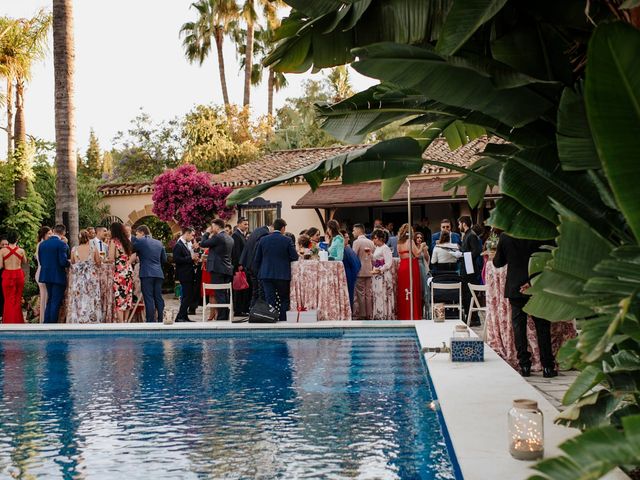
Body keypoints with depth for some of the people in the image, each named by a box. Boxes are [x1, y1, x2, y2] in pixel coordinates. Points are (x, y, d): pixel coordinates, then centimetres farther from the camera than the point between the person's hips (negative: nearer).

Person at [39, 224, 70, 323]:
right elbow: (63, 262, -20)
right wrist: (70, 263, 0)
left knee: (50, 300, 19)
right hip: (58, 277, -6)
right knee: (56, 302, 1)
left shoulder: (42, 244, 4)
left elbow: (41, 261, 7)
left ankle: (46, 323, 21)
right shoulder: (62, 244, -15)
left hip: (46, 275, 6)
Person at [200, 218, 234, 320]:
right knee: (225, 294, 12)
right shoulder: (230, 239, 14)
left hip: (218, 269, -8)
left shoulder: (218, 237, -13)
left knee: (219, 294, -8)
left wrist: (207, 233, 4)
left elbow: (203, 244, -9)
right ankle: (226, 316, 14)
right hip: (227, 270, 8)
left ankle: (221, 317, -9)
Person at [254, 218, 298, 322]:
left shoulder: (263, 240, 2)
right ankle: (283, 320, 6)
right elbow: (295, 257, -6)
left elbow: (257, 258, 6)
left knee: (269, 299, 4)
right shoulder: (287, 240, -8)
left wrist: (259, 272, 17)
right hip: (283, 274, -2)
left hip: (266, 274, 2)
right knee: (284, 299, 10)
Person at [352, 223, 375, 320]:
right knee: (368, 293, 9)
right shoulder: (371, 242, 9)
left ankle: (361, 315, 0)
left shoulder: (357, 242, -11)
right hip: (369, 271, 6)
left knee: (360, 294, -1)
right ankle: (369, 315, 11)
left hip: (359, 271, -6)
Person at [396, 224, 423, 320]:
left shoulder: (399, 243, 9)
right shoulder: (410, 241, -10)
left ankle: (402, 314, 14)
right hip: (411, 267, -6)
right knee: (413, 290, -1)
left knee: (403, 292, 10)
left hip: (402, 267, 6)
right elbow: (417, 254, -11)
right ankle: (414, 315, 0)